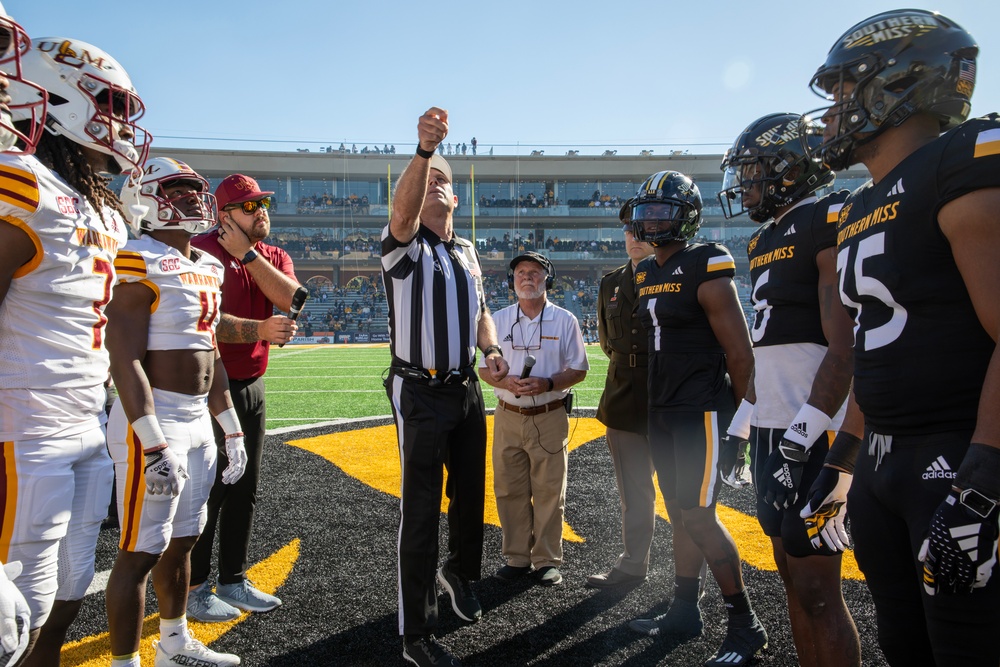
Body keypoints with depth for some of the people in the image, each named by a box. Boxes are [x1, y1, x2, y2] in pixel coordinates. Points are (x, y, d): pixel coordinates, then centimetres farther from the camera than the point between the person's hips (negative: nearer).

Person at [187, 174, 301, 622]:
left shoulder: (274, 257, 10)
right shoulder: (203, 250, -11)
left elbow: (290, 299, -11)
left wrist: (247, 253, -12)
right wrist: (259, 329, -32)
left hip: (252, 386, 7)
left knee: (245, 489, 13)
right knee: (209, 488, -2)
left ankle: (233, 580, 27)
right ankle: (194, 588, 14)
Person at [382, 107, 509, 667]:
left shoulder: (469, 253, 14)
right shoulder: (404, 245, -6)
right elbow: (403, 210, -28)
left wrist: (492, 350, -2)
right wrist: (423, 150, -43)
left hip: (468, 389, 6)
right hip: (421, 393, -6)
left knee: (471, 494, 18)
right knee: (421, 510, -2)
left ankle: (461, 572, 47)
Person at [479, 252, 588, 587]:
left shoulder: (564, 320, 1)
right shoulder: (498, 320, 7)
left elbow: (578, 370, 0)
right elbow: (484, 368, 7)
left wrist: (547, 384, -18)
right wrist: (507, 383, -14)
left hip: (550, 418, -2)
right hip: (508, 417, 2)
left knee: (549, 491, 2)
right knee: (509, 490, 7)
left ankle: (547, 560, 15)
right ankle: (516, 557, 21)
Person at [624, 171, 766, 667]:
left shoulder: (706, 271, -12)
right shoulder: (645, 275, 12)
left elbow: (739, 352, -11)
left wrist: (741, 417, -9)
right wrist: (653, 407, 16)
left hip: (701, 411, -8)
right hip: (660, 412, 8)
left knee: (698, 517, -7)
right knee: (679, 514, 14)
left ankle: (745, 626, 8)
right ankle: (685, 611, 27)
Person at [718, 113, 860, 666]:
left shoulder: (829, 222, -11)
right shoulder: (765, 241, 17)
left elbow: (846, 347, -19)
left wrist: (799, 442, -23)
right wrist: (740, 426, 19)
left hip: (813, 432, -9)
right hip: (769, 428, 9)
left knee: (816, 590, -1)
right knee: (793, 579, 16)